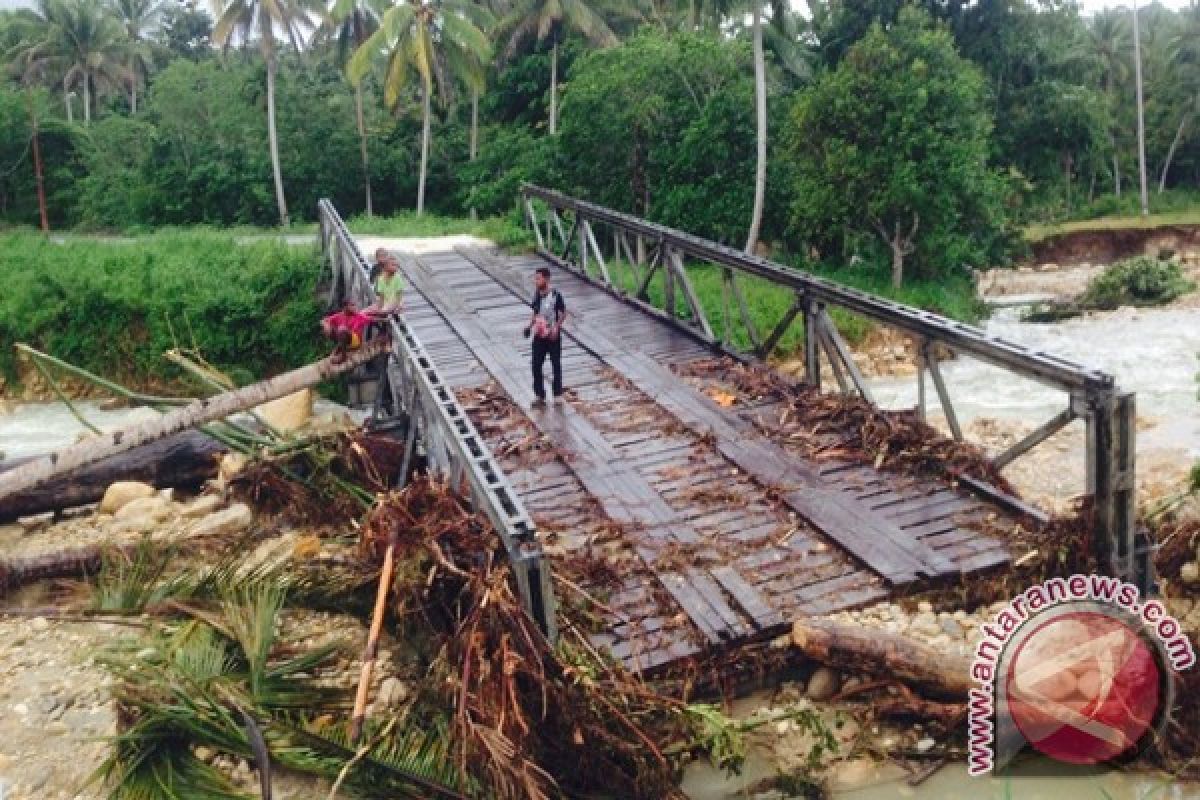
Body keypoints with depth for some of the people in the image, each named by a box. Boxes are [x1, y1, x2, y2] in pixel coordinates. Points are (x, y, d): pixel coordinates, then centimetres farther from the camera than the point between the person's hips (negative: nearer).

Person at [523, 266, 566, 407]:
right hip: (539, 336, 5)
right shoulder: (536, 294, 3)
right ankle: (540, 396, 12)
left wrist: (556, 327, -21)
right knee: (536, 366, 2)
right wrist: (530, 326, 2)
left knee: (556, 365, 8)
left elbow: (563, 313, -8)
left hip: (553, 336, -5)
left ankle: (557, 394, 22)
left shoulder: (555, 294, -14)